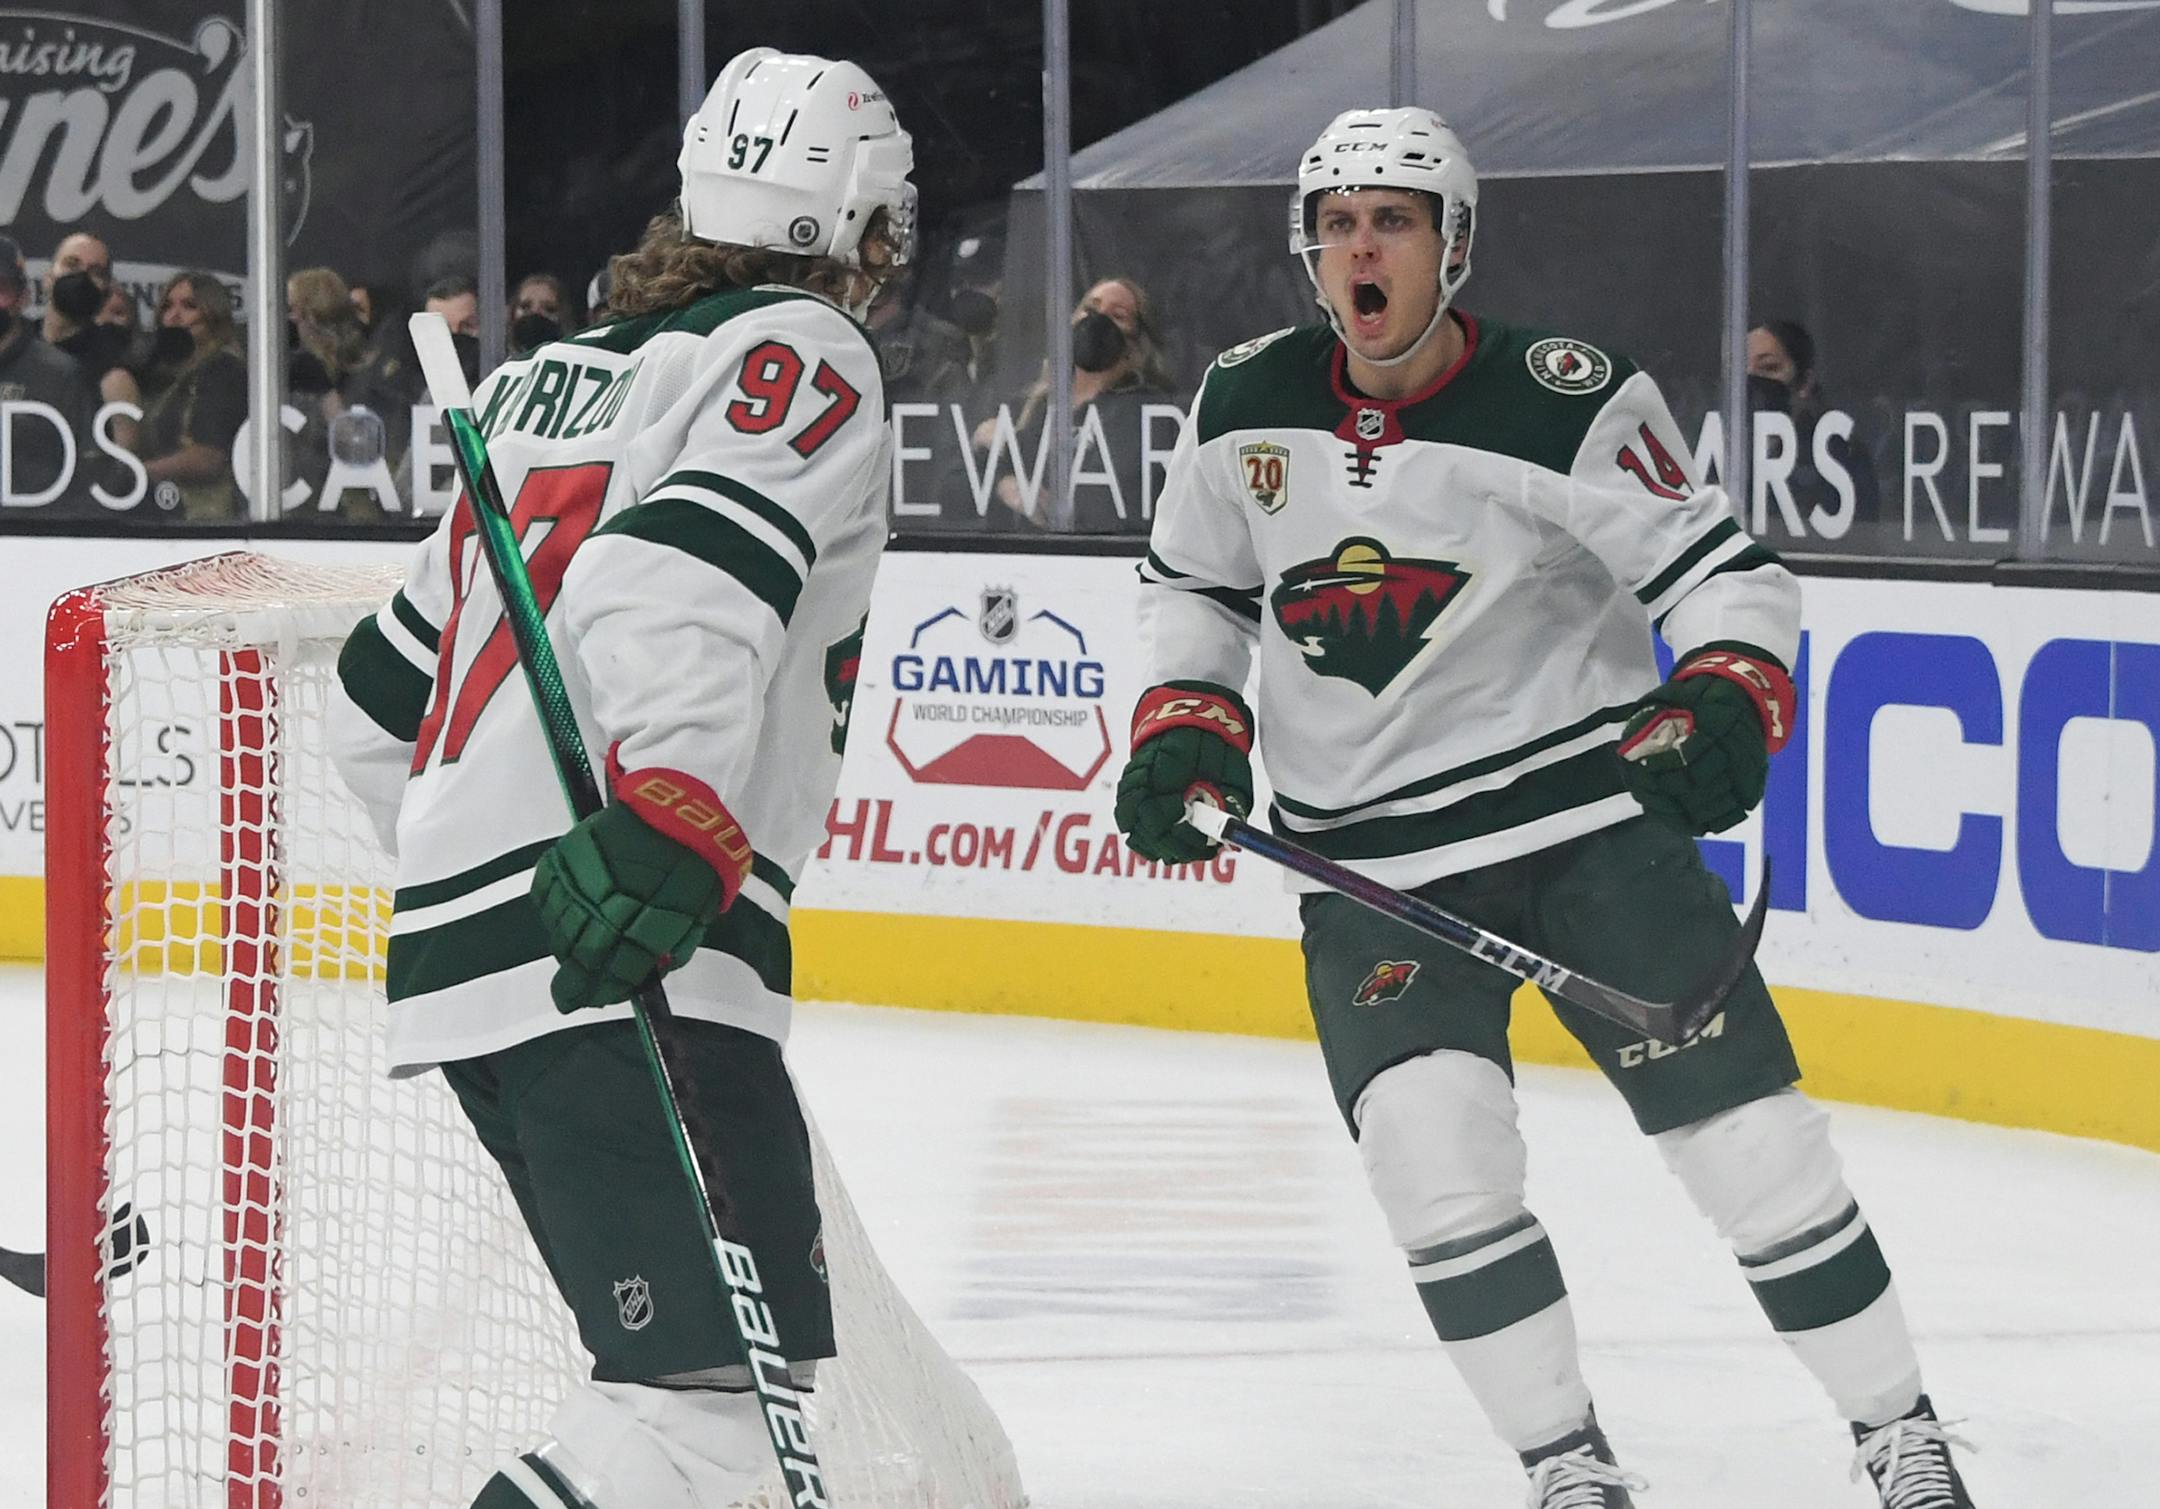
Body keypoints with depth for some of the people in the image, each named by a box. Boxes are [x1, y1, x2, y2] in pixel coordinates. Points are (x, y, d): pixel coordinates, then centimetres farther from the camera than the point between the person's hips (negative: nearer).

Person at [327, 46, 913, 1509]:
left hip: (465, 945, 9)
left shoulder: (551, 377, 25)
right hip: (627, 962, -9)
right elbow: (680, 581, -21)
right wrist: (671, 822, -31)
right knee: (733, 1387, -15)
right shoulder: (802, 353, 0)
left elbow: (381, 701, 28)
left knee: (707, 1356, 15)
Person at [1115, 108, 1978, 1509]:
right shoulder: (1245, 406, 0)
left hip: (1591, 811, -2)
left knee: (1744, 1128, -3)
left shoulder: (1564, 404, -13)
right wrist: (1183, 733, 3)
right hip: (1373, 863, 3)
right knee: (1431, 1142, -18)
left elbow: (1728, 573, -11)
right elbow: (1198, 590, 17)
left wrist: (1726, 707, -28)